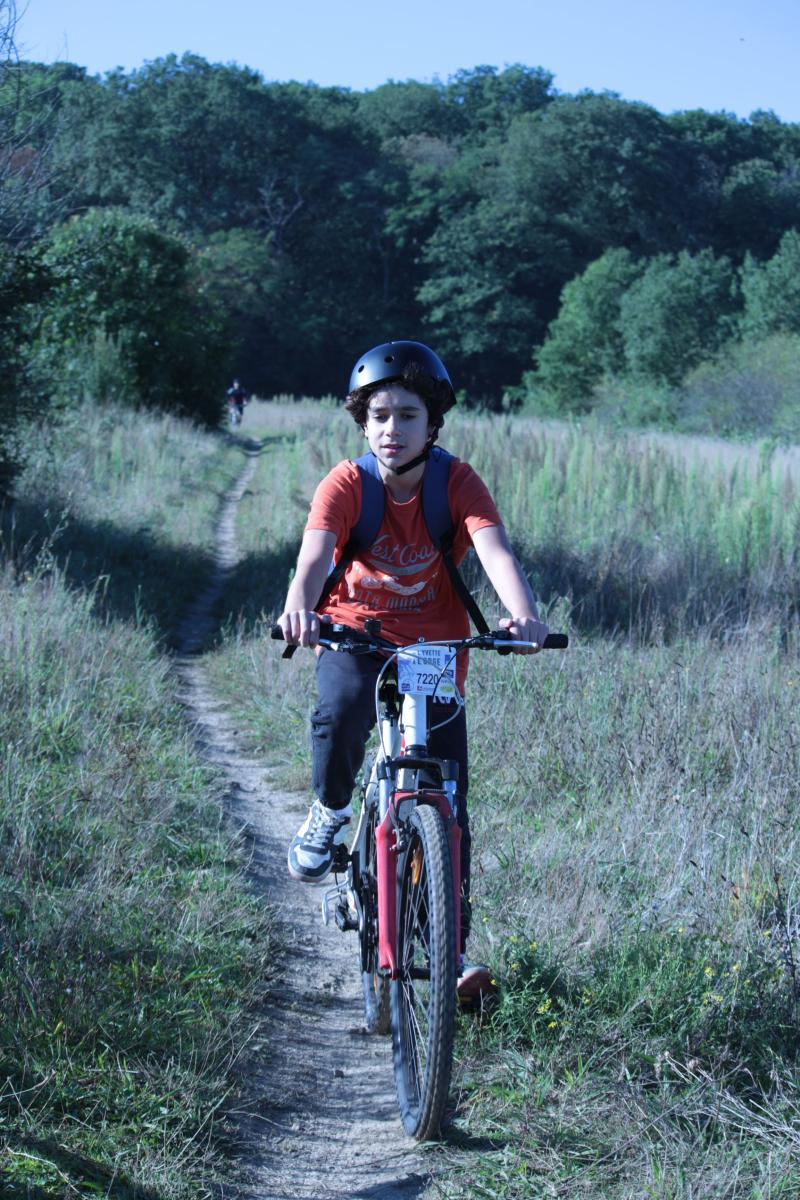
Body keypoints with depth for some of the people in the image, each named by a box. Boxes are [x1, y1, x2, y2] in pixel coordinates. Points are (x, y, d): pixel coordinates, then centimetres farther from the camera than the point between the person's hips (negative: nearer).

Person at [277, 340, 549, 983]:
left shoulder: (458, 484, -13)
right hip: (354, 636, -1)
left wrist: (525, 615, -51)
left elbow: (495, 549, -30)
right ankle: (331, 811, -3)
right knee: (341, 712, -35)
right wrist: (299, 607, -54)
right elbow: (315, 552, -31)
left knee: (448, 803, -3)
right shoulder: (345, 484, -15)